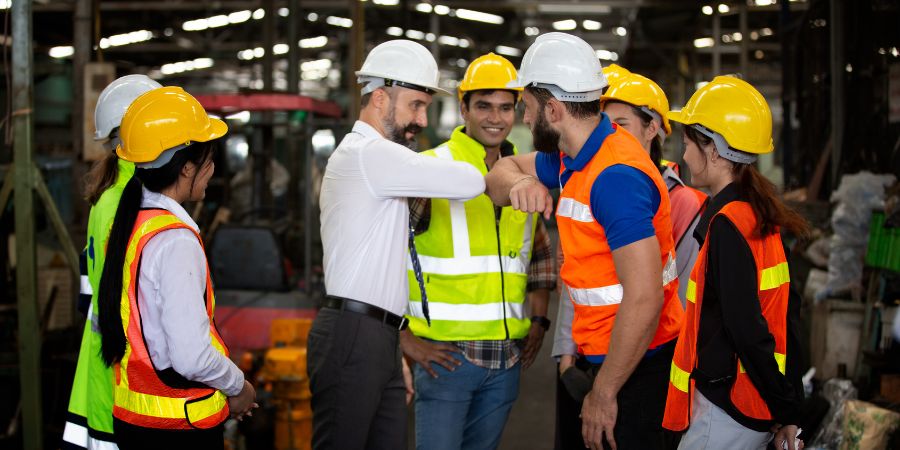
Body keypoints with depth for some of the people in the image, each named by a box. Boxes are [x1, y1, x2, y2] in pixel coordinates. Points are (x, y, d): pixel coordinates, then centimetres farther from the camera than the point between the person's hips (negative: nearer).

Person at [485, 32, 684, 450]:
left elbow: (644, 298, -29)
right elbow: (504, 170, 20)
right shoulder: (574, 157, 6)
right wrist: (519, 184, -5)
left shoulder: (616, 177, -24)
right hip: (608, 355, 9)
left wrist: (603, 394, -22)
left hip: (639, 366, -9)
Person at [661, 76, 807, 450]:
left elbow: (746, 330, -22)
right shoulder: (763, 214, 9)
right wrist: (788, 407, 16)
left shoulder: (727, 225, -18)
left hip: (729, 408, -9)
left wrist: (786, 410, -16)